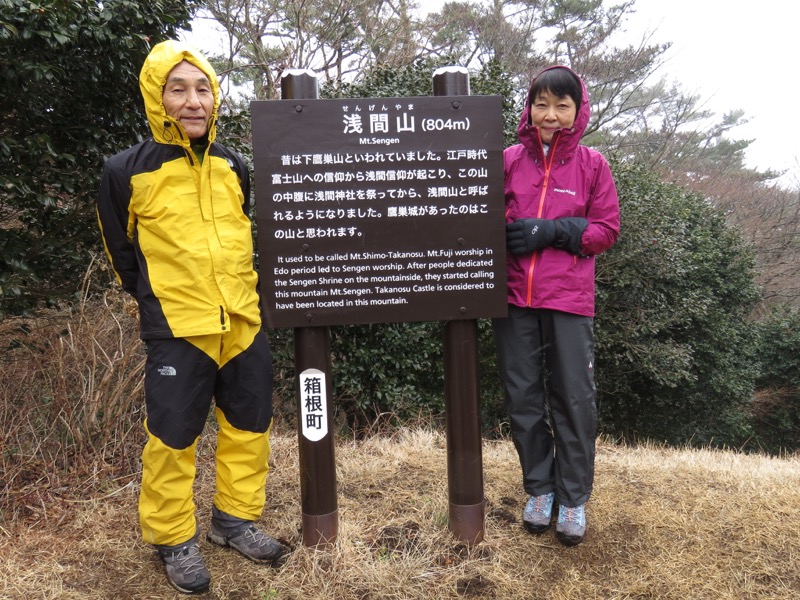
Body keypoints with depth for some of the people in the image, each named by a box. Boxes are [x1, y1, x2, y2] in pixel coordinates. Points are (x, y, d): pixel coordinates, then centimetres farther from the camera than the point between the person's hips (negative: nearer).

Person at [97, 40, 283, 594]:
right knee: (173, 435, 4)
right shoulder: (127, 172, -6)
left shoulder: (234, 167, 6)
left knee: (250, 424, 12)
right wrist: (156, 298, 9)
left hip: (244, 323, 5)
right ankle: (175, 538, 24)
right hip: (177, 329, -4)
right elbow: (122, 249, 6)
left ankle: (235, 518, 31)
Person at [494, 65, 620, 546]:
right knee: (523, 397, 9)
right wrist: (504, 231, -13)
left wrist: (549, 231, -13)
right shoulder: (509, 160, 5)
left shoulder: (592, 164, 2)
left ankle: (574, 498, 21)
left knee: (574, 399, 4)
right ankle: (539, 488, 28)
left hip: (569, 299, -1)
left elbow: (607, 229, 0)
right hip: (515, 296, 2)